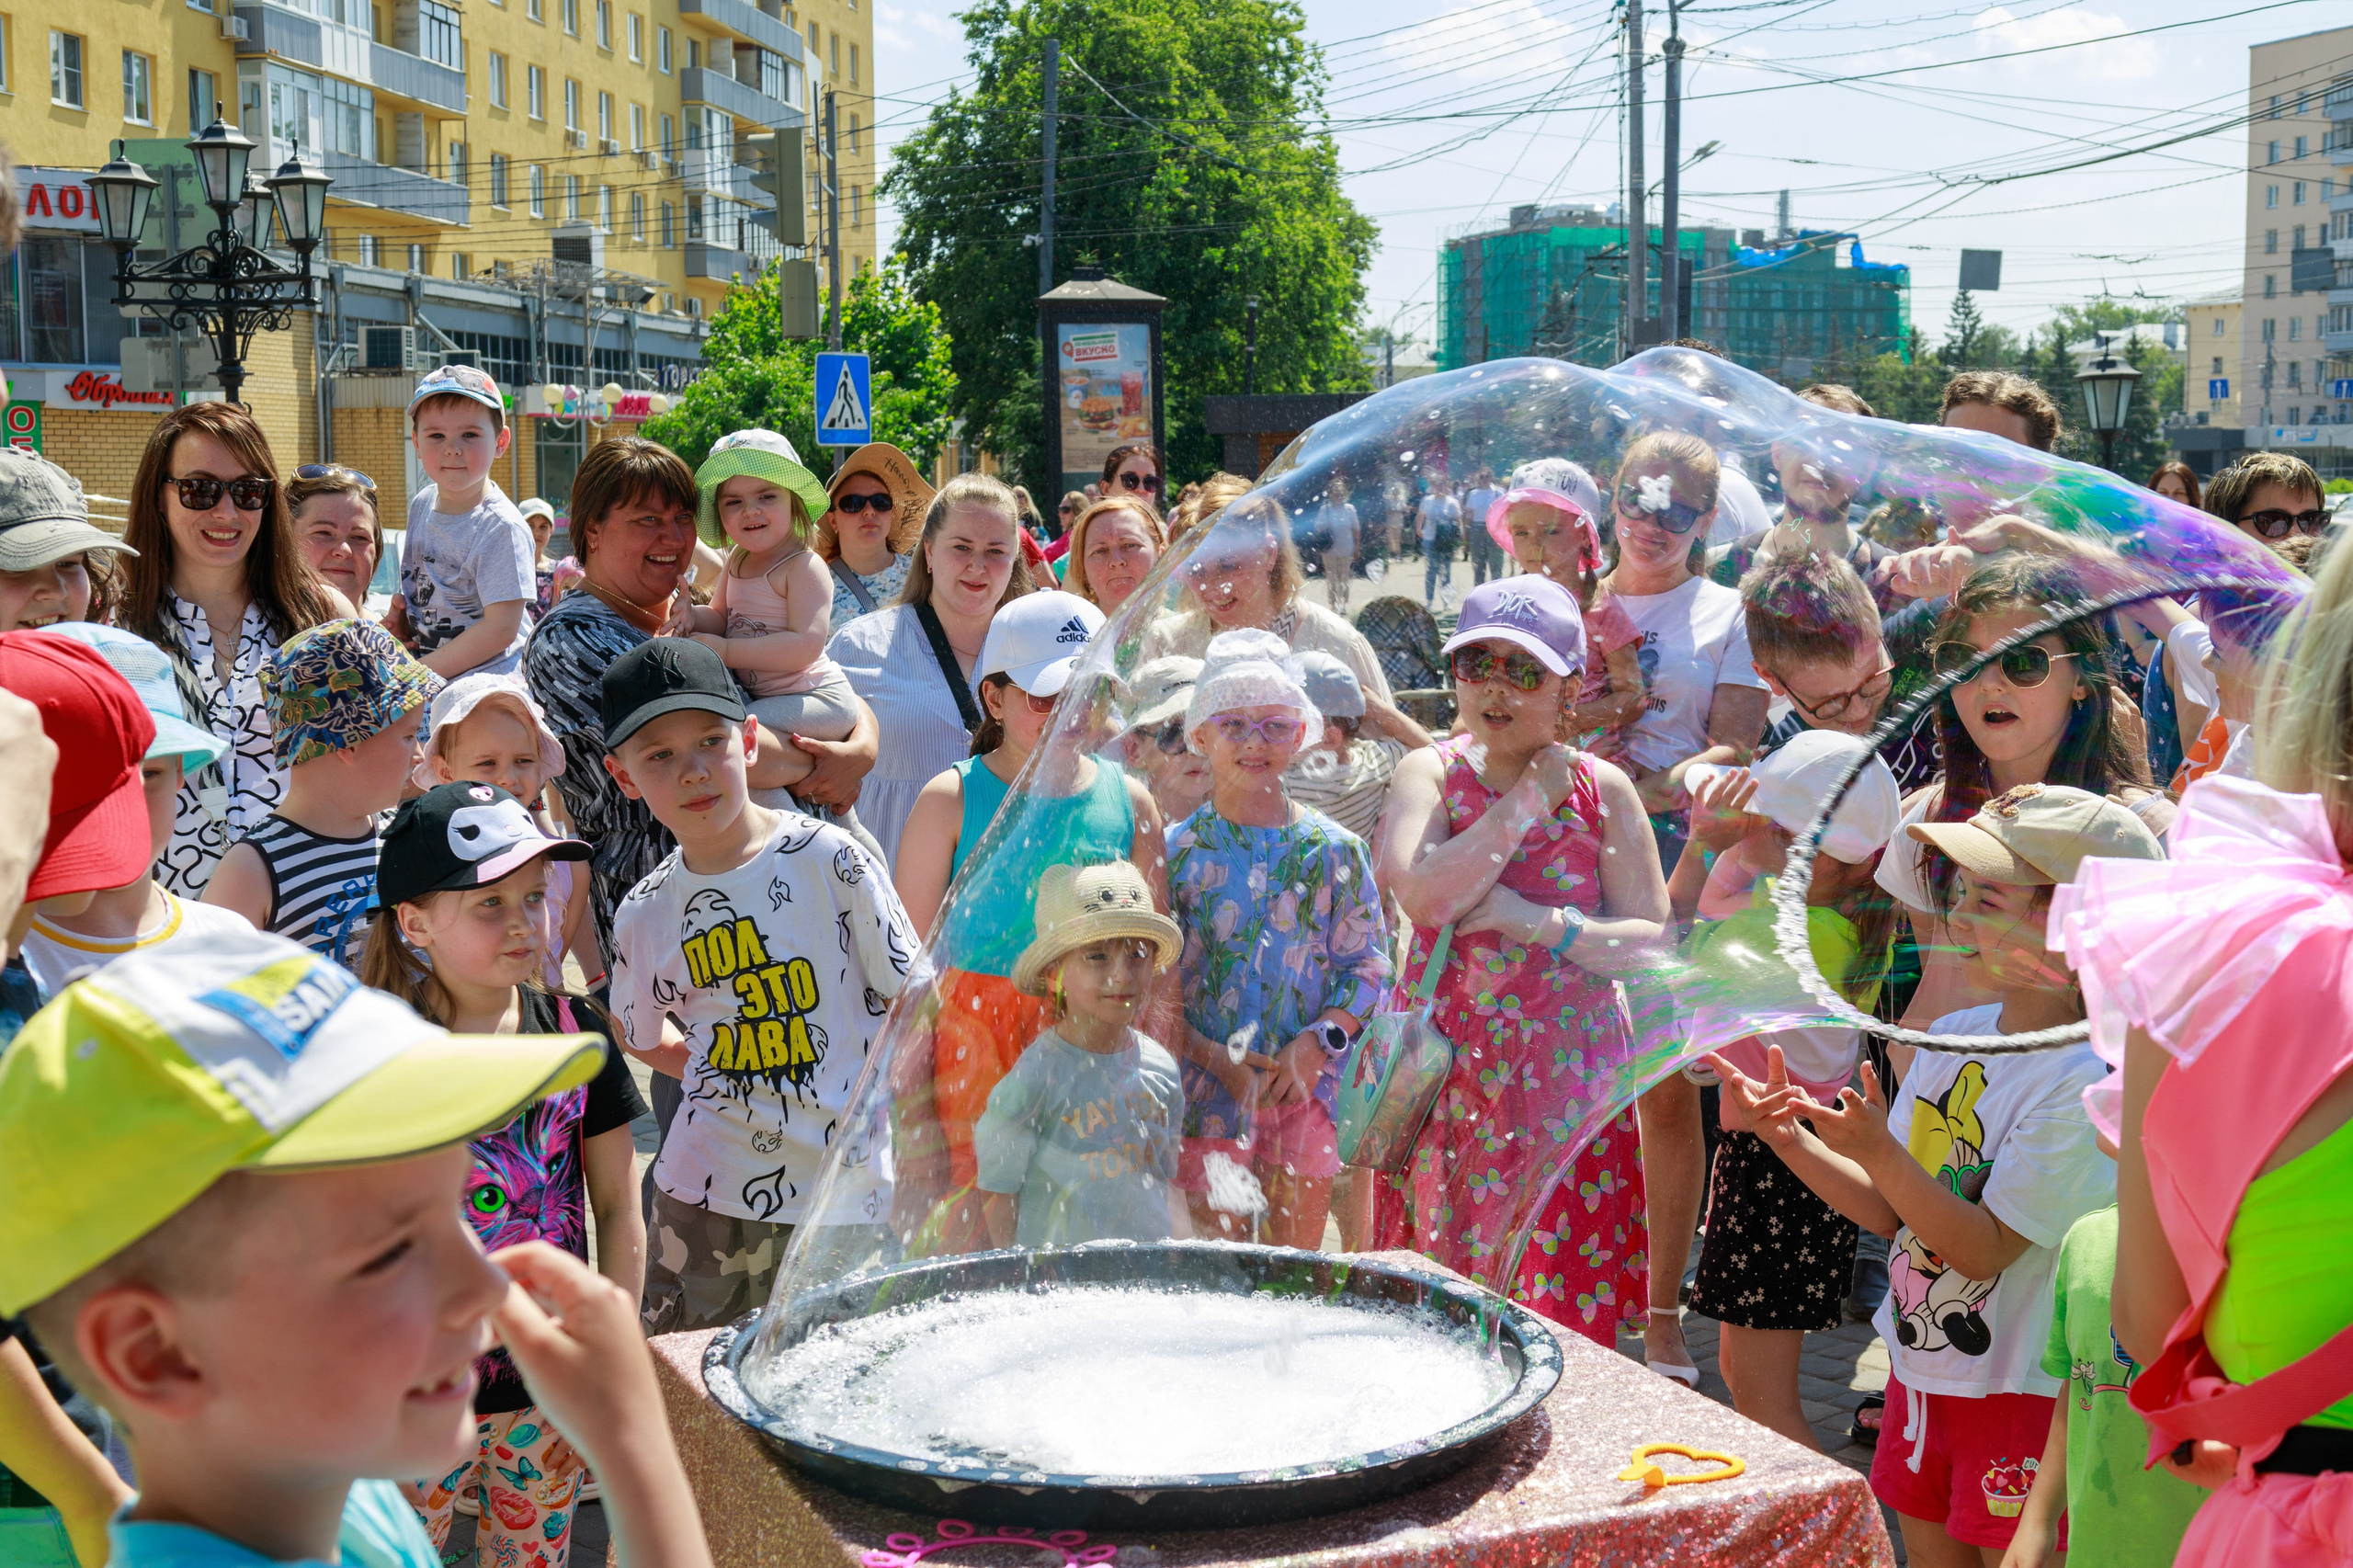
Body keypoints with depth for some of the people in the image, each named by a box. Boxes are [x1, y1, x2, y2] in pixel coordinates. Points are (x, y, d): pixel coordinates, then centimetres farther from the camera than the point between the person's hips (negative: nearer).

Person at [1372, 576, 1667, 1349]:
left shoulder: (1602, 788, 1)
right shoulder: (1430, 773, 2)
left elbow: (1653, 940, -5)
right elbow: (1422, 895, -18)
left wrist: (1530, 920, -15)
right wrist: (1531, 801, -13)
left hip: (1566, 1074, -1)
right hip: (1445, 1069, 1)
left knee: (1560, 1301, 1)